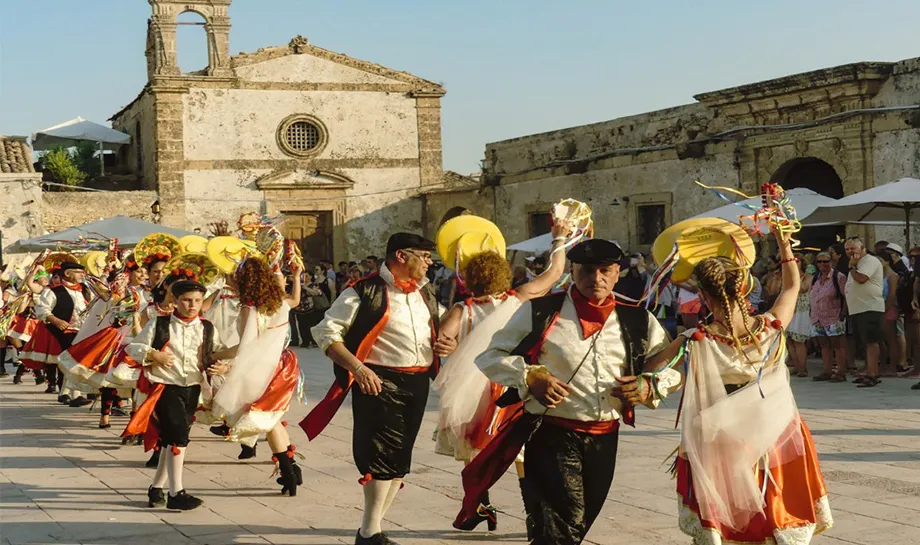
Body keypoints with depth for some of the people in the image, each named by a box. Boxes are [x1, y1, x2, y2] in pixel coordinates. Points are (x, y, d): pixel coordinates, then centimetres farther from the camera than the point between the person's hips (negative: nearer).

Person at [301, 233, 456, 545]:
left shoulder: (425, 293, 13)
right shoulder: (365, 292, -10)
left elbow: (438, 330, 30)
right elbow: (326, 332, -12)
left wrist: (449, 345, 6)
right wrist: (358, 368, -22)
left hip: (418, 382, 8)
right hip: (380, 382, -8)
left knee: (400, 460, 11)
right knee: (384, 454, -12)